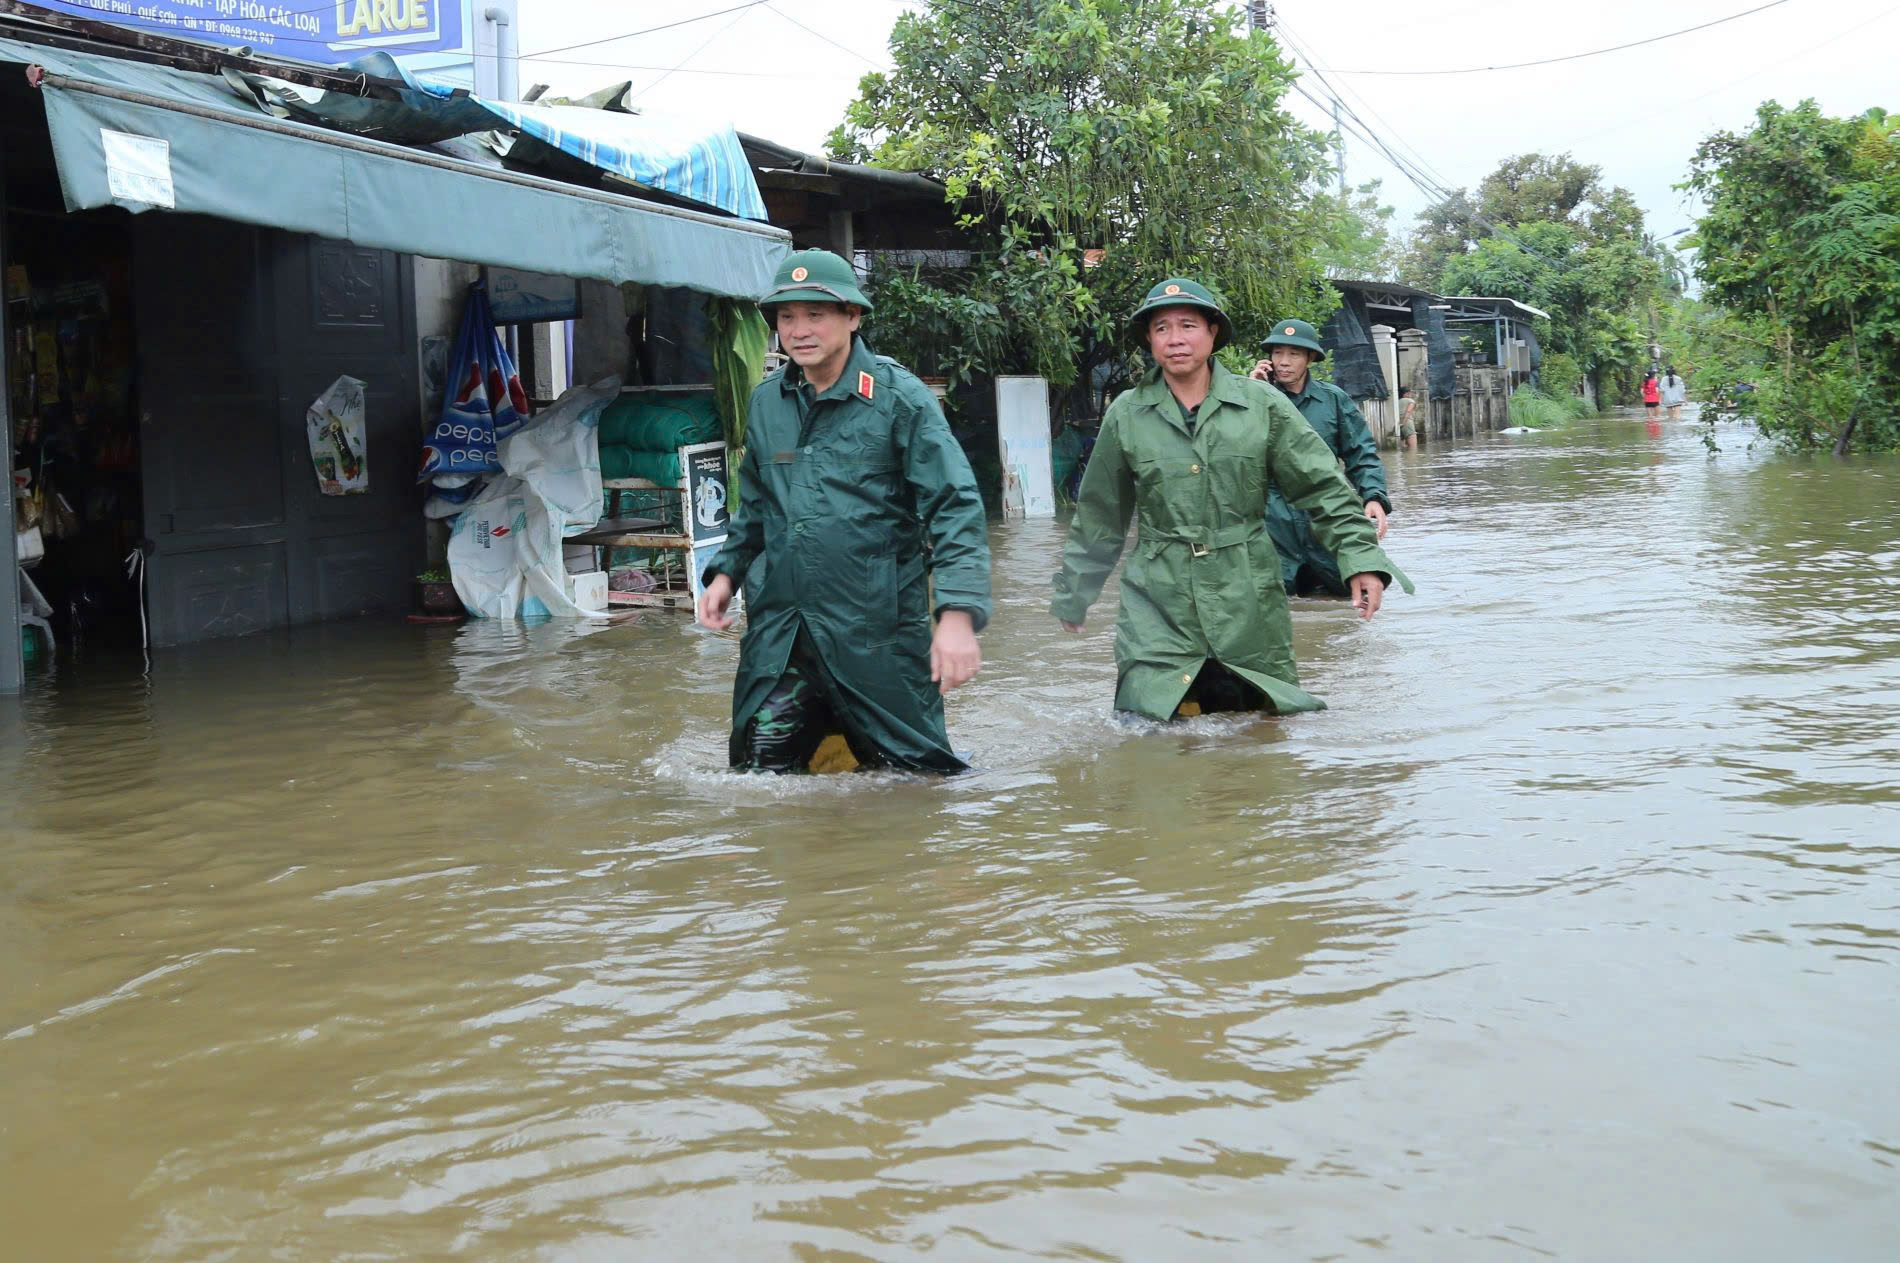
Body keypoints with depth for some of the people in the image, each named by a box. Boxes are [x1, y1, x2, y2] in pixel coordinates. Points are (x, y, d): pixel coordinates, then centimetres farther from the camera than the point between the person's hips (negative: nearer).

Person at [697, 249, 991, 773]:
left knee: (910, 772, 3)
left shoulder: (899, 397, -6)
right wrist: (726, 571, 14)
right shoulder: (766, 404, 11)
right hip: (778, 630, 4)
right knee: (761, 772, 2)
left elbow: (955, 508, -11)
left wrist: (957, 613, -21)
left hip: (877, 633, -4)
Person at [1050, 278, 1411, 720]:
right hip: (1158, 602, 0)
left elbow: (1324, 487, 3)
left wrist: (1362, 560, -7)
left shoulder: (1261, 404, 0)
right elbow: (1097, 519, 12)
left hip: (1247, 598, 0)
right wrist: (1072, 596, 18)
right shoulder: (1125, 415, 3)